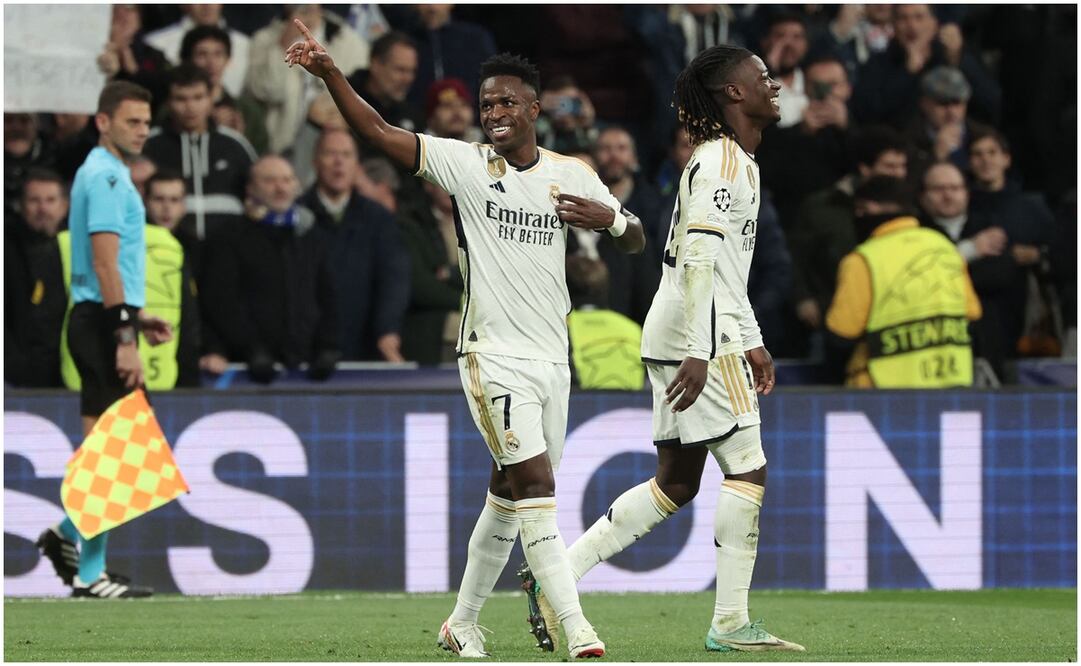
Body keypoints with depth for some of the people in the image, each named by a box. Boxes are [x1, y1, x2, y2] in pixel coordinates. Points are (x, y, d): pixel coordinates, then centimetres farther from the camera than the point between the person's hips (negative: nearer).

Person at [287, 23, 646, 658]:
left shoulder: (571, 175, 7)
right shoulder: (466, 163, -3)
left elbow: (636, 242, 14)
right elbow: (380, 131, -10)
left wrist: (610, 219, -9)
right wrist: (329, 72, -23)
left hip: (552, 357, 5)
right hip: (494, 355, -5)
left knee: (510, 497, 11)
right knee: (536, 484, -16)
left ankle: (464, 622, 24)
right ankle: (576, 629, -19)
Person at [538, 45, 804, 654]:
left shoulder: (736, 162, 20)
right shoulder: (723, 162, -13)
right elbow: (699, 255, -22)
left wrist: (752, 343, 28)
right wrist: (699, 353, -27)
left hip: (675, 340, 10)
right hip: (699, 338, -10)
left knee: (676, 483, 11)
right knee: (747, 467, -8)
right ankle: (731, 624, -7)